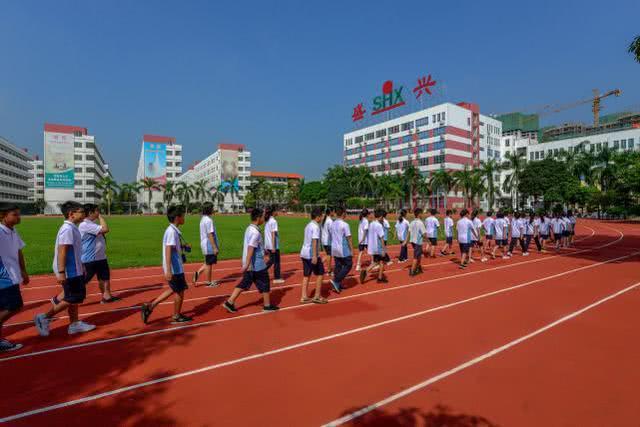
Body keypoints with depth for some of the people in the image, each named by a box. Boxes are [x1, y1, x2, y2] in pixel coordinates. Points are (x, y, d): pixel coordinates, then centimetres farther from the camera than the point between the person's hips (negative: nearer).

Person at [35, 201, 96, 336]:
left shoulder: (72, 228, 10)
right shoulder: (67, 229, -20)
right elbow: (62, 251, -25)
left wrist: (81, 266, 24)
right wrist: (61, 272, -27)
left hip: (75, 270, 10)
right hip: (69, 272, -10)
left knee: (75, 298, 15)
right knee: (72, 299, -1)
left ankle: (74, 324, 23)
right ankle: (44, 317, 11)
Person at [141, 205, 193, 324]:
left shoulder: (173, 230, 10)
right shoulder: (172, 231, -20)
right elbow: (168, 251, -26)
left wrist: (183, 246, 13)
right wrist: (168, 271, -29)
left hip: (176, 267, 10)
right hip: (174, 268, -10)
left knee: (173, 290, 21)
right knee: (180, 291, 7)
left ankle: (149, 307, 23)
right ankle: (177, 317, 25)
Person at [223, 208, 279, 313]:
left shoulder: (249, 229, 9)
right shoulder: (255, 232, -21)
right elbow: (250, 249, -27)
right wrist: (247, 264, -29)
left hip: (250, 265, 9)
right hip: (257, 265, -9)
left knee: (244, 283, 14)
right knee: (265, 284, 7)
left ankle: (230, 302, 13)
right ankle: (267, 305, 19)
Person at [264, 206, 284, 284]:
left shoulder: (267, 221, 11)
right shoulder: (273, 221, -15)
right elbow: (273, 234, -19)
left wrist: (266, 247, 18)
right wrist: (273, 247, -19)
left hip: (268, 245, 8)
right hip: (274, 245, -8)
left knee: (271, 260, 16)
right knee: (276, 262, 4)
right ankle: (277, 278, 14)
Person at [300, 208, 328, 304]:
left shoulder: (308, 225, 14)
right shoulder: (315, 226, -14)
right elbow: (314, 241, -22)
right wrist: (315, 256, -26)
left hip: (304, 253, 9)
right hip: (312, 254, -9)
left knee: (306, 275, 11)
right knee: (320, 274, 4)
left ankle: (304, 297, 13)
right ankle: (317, 296, 9)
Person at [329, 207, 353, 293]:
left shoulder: (332, 224, 6)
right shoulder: (344, 224, -15)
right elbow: (349, 238, -14)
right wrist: (352, 250, -9)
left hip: (334, 249, 7)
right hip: (343, 250, -7)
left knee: (337, 266, 13)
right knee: (348, 265, 5)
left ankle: (338, 284, 18)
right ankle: (336, 281, -5)